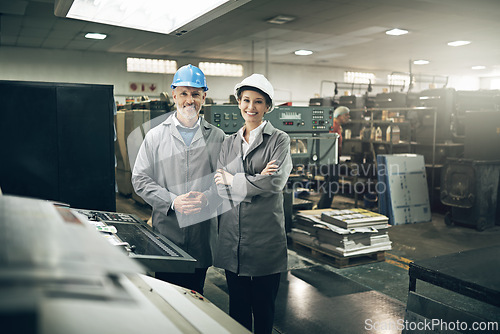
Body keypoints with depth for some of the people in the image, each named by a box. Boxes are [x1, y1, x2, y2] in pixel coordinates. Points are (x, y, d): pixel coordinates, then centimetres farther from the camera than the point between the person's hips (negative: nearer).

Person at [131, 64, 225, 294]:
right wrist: (173, 201, -14)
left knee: (195, 295, 13)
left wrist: (207, 198, -17)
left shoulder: (218, 138, 6)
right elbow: (140, 179, 0)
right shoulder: (155, 136, 3)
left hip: (203, 231, 1)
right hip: (166, 229, -1)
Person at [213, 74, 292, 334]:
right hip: (232, 237, 4)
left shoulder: (279, 140, -1)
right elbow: (222, 188, 1)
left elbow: (275, 182, -15)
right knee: (237, 305, 14)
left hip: (265, 235, -3)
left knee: (263, 307, 9)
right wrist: (256, 181, -15)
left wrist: (233, 180, -7)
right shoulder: (229, 143, 12)